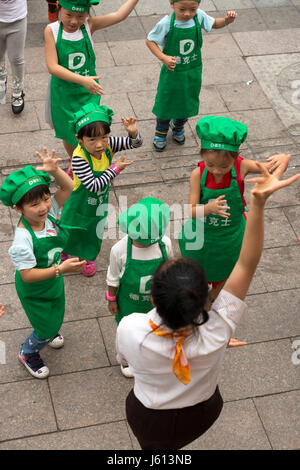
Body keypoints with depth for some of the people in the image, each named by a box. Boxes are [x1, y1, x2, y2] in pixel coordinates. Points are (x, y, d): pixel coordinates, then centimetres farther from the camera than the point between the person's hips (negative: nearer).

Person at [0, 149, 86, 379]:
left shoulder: (49, 212, -22)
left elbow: (68, 188, -17)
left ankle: (47, 332, 66)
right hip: (34, 291, -6)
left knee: (55, 317, 31)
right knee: (46, 330, 13)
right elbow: (27, 275, -35)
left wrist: (54, 169, -37)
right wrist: (60, 269, -41)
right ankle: (28, 353, 45)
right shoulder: (23, 239, -39)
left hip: (53, 280, 6)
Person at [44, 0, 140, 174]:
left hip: (88, 91, 0)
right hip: (63, 92, 0)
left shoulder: (89, 25, -11)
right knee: (68, 133, 20)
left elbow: (119, 15, -15)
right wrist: (82, 80, -34)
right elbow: (53, 67, -25)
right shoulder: (52, 30, -17)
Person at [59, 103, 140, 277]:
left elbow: (136, 143, -16)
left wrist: (133, 132, -39)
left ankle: (89, 257, 56)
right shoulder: (79, 158, -39)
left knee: (95, 231, 27)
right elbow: (93, 185, -40)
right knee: (70, 230, 24)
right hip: (79, 202, -4)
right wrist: (115, 169, -35)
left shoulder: (108, 145, -24)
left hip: (100, 203, 4)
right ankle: (62, 252, 56)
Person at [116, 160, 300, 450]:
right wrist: (258, 203, -53)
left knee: (156, 447, 33)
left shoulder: (130, 329, -41)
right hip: (201, 415, 2)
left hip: (151, 420, -1)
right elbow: (246, 264, -42)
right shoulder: (215, 334, -42)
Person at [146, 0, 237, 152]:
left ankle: (178, 126, 53)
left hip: (193, 71, 3)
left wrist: (227, 20, -16)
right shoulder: (166, 24, -25)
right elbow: (149, 40, -13)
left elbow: (214, 23, 5)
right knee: (166, 103, 13)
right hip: (172, 72, -3)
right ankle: (161, 132, 41)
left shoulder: (199, 16, -15)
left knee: (187, 103, 22)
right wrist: (163, 58, -27)